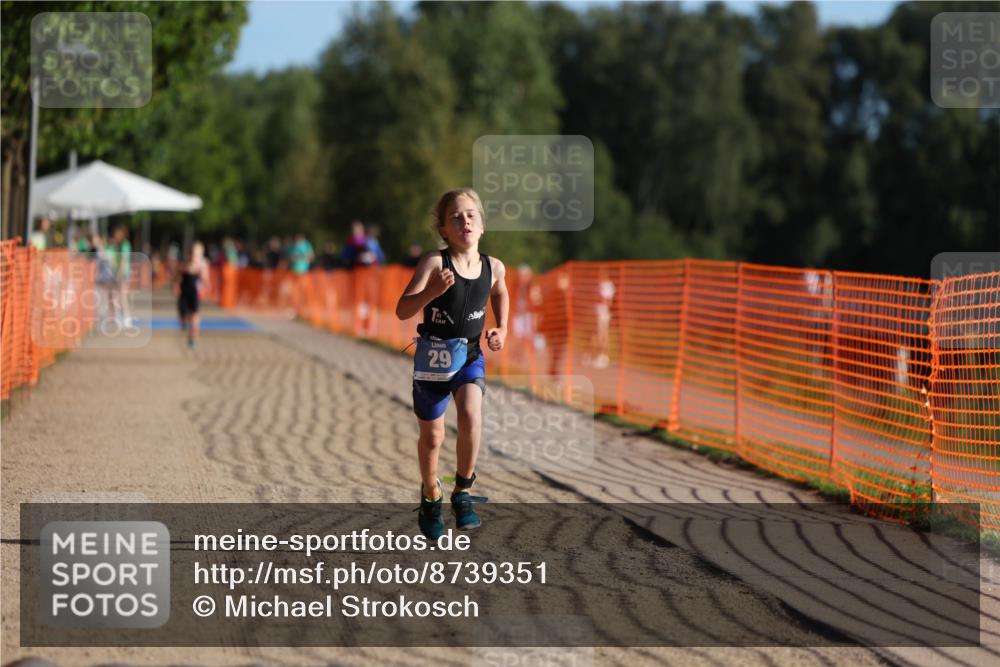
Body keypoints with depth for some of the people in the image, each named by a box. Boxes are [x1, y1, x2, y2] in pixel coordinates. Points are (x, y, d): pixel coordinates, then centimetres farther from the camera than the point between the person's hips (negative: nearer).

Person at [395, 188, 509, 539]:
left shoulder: (493, 267, -3)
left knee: (471, 414, -26)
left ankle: (463, 491, -9)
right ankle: (430, 497, 36)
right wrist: (433, 291, -36)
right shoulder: (434, 263, -16)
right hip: (433, 355, -2)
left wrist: (501, 329, 8)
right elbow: (402, 310, -20)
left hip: (470, 355, 2)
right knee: (432, 435, 10)